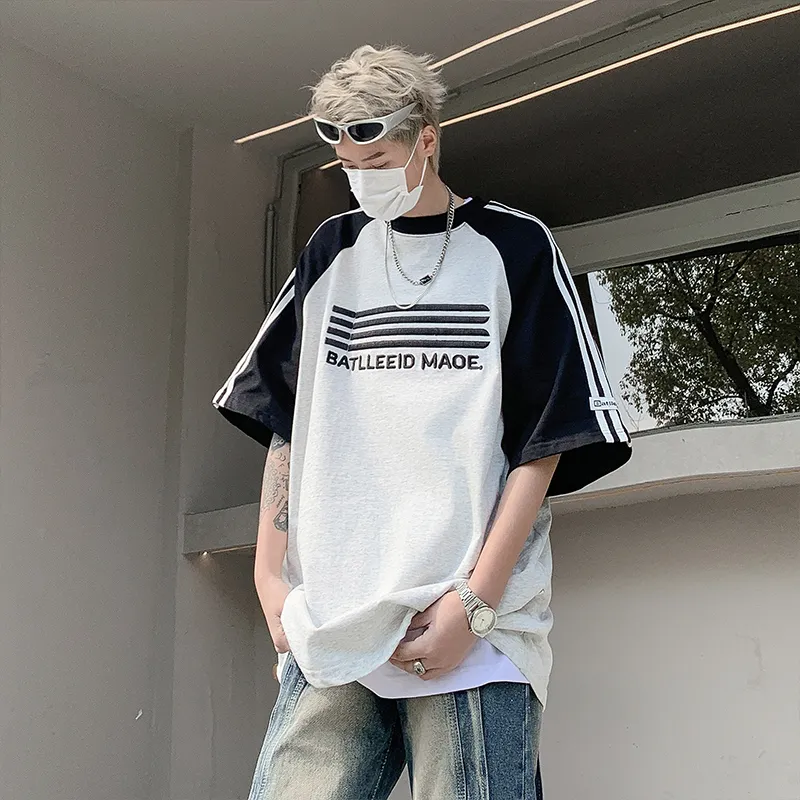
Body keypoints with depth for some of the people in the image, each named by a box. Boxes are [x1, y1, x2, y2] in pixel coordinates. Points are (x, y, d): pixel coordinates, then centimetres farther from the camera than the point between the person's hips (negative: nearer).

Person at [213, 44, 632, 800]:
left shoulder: (514, 249, 5)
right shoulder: (330, 253, 15)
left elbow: (543, 442, -1)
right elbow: (284, 426, 14)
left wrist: (475, 602, -9)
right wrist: (270, 574, 4)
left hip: (476, 634, -2)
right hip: (327, 628, 3)